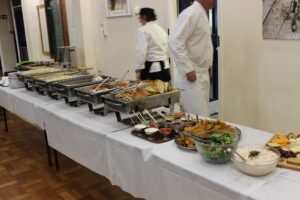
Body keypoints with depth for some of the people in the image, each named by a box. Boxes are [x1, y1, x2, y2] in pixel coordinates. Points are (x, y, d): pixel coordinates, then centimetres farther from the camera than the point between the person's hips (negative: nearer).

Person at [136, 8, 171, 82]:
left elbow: (141, 51, -15)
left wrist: (138, 70, -12)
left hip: (151, 68, -7)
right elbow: (168, 50, 16)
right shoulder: (162, 30, 14)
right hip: (164, 67, 7)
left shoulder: (143, 30, -8)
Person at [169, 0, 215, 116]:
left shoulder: (202, 14, 16)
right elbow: (175, 42, -23)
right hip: (191, 75, -9)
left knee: (202, 117, 13)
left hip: (201, 74, 10)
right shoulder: (190, 14, -15)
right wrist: (188, 70, -23)